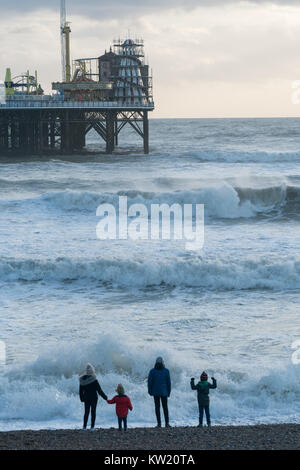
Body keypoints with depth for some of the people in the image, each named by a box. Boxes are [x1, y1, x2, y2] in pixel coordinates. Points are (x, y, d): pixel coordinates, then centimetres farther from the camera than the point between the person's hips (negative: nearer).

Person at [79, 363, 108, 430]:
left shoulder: (82, 380, -1)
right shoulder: (94, 380, -16)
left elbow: (80, 391, 7)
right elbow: (99, 390, -12)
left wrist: (82, 399, 20)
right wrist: (105, 397, -2)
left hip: (86, 398, 4)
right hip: (94, 398, -4)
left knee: (86, 412, 11)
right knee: (93, 412, 4)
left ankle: (84, 426, 7)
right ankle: (92, 427, 2)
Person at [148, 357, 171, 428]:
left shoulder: (152, 371, -4)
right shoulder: (166, 371, -4)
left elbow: (150, 381, -3)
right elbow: (168, 382, -2)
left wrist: (150, 391, 7)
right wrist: (169, 392, 7)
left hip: (156, 392, 0)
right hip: (164, 392, 0)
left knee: (157, 407, 4)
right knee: (165, 407, 8)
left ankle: (159, 423, -1)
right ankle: (167, 423, 4)